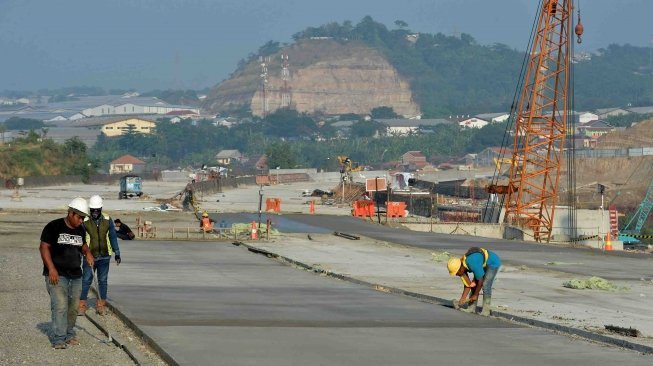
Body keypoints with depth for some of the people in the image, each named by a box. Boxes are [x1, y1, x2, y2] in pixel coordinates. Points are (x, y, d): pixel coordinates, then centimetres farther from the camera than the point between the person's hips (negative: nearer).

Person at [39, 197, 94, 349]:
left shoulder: (80, 230, 11)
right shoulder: (53, 227, -9)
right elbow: (44, 247, -10)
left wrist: (88, 253, 5)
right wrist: (51, 269, -18)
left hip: (75, 275, 6)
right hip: (57, 274, -6)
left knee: (73, 307, 8)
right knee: (60, 306, -14)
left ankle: (69, 335, 22)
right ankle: (58, 339, -12)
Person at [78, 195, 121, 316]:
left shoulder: (108, 220, 0)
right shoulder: (85, 221, -7)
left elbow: (113, 237, 9)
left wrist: (117, 253, 10)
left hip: (104, 256, 3)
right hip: (90, 256, -3)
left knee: (103, 281, 8)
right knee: (86, 280, -4)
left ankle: (101, 306, 15)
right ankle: (81, 305, 0)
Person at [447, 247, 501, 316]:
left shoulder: (472, 264, -39)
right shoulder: (461, 267, -12)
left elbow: (480, 280, -27)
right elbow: (468, 285, -6)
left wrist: (475, 295, -16)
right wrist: (462, 300, -12)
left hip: (493, 263, -8)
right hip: (484, 264, 8)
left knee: (485, 286, -17)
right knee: (474, 285, 0)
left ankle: (485, 311, -12)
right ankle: (471, 308, 4)